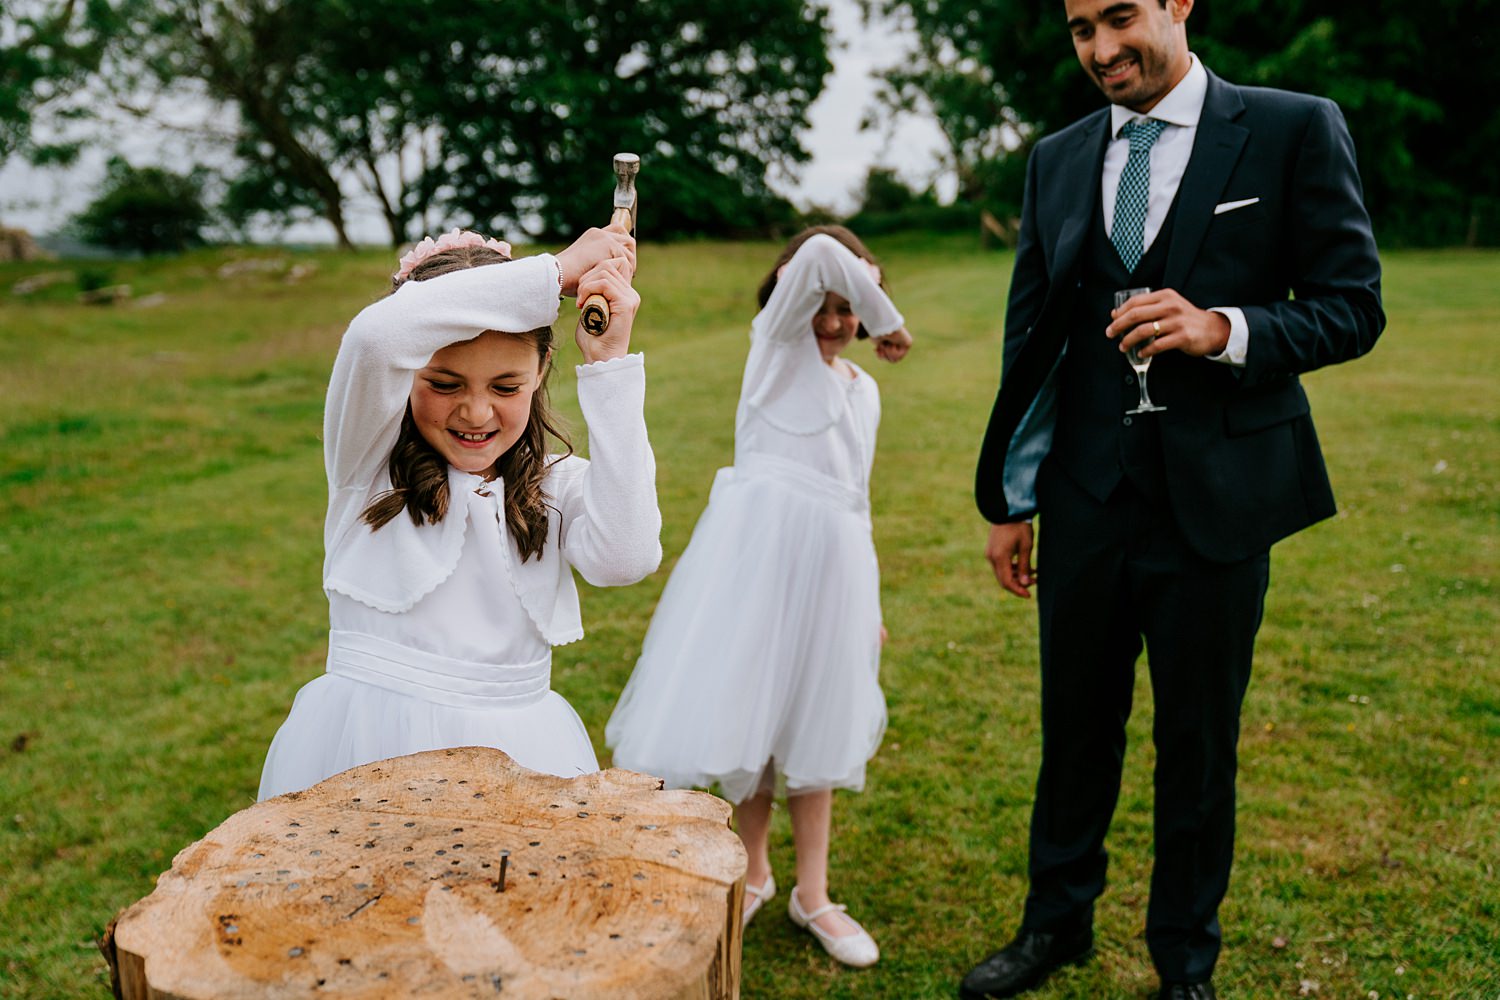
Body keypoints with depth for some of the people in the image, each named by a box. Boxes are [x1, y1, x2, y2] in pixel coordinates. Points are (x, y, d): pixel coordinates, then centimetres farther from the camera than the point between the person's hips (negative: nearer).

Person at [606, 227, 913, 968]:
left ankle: (812, 894, 23)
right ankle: (753, 872, 26)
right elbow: (822, 256, -20)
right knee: (746, 712, 3)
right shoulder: (777, 340, 0)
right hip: (755, 549, -5)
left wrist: (870, 604, 20)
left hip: (831, 560, 5)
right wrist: (892, 323, -8)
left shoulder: (863, 389, 17)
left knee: (814, 726, 10)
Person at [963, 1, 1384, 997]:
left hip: (1218, 498, -2)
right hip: (1086, 497, 3)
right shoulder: (1058, 160, 8)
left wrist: (1226, 331, -22)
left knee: (1198, 741, 11)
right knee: (1077, 725, 14)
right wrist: (1012, 501, 9)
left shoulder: (1295, 129, -2)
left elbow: (1354, 306, -4)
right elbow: (1031, 340, 10)